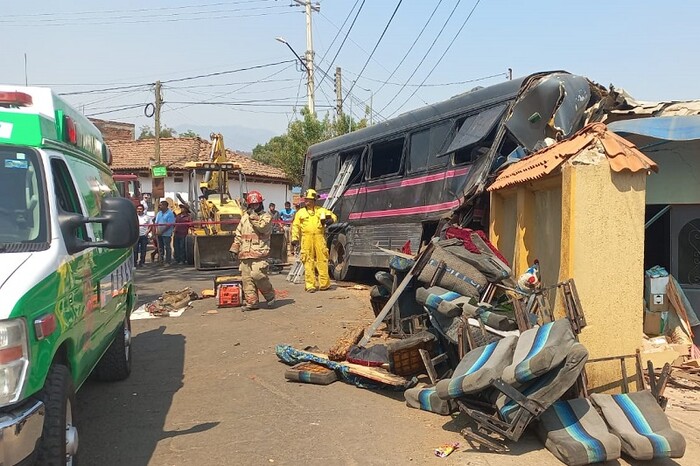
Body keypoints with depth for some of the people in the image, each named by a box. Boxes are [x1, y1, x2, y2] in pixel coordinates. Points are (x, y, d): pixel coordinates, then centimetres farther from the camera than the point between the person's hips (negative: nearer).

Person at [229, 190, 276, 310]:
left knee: (257, 274, -17)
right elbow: (238, 234, 22)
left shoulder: (266, 216, 4)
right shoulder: (244, 216, 20)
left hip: (259, 252, -5)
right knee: (247, 278, 2)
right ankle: (251, 302, 7)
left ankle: (270, 295, 3)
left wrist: (254, 217, -11)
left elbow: (263, 228, -16)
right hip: (245, 253, 6)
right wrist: (234, 249, 17)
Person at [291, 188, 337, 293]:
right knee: (308, 262, -2)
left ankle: (324, 284, 5)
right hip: (306, 239, 0)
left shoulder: (321, 210, 15)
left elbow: (333, 216, 19)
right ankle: (310, 285, 3)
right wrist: (294, 238, 0)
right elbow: (296, 226, 11)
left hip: (319, 238, 0)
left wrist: (331, 220, -5)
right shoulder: (300, 212, 15)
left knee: (322, 260, -2)